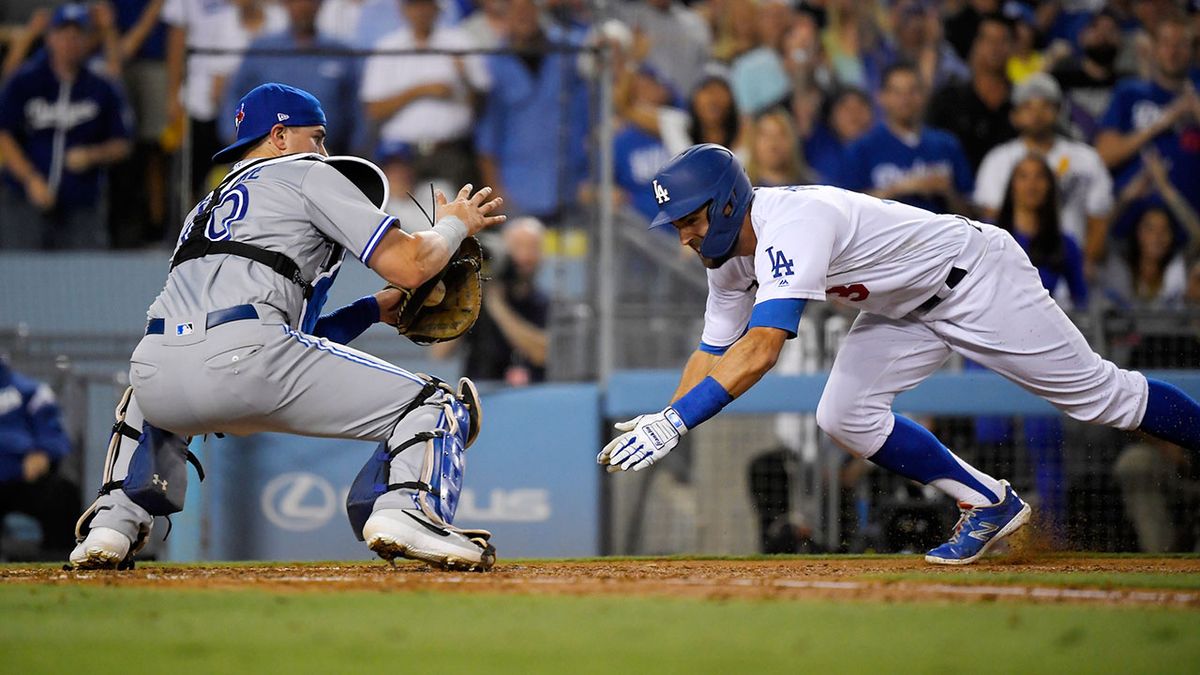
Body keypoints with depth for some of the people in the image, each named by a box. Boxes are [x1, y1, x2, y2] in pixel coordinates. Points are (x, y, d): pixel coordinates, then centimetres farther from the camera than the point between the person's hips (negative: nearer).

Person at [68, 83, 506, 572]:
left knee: (148, 403, 45)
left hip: (157, 372, 6)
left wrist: (372, 310, 41)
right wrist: (455, 225, 27)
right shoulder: (306, 174, 18)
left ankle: (113, 522, 20)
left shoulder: (204, 209, 38)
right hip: (244, 363, -6)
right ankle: (407, 508, -28)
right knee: (438, 405, 2)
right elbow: (409, 266, 7)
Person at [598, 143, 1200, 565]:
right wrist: (658, 424, -14)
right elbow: (713, 353, 2)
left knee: (1100, 396, -3)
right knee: (845, 418, -4)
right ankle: (988, 504, 9)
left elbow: (761, 351, -45)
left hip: (978, 277, -9)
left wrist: (675, 422, -49)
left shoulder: (790, 226, -35)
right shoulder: (733, 255, -5)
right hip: (908, 308, 9)